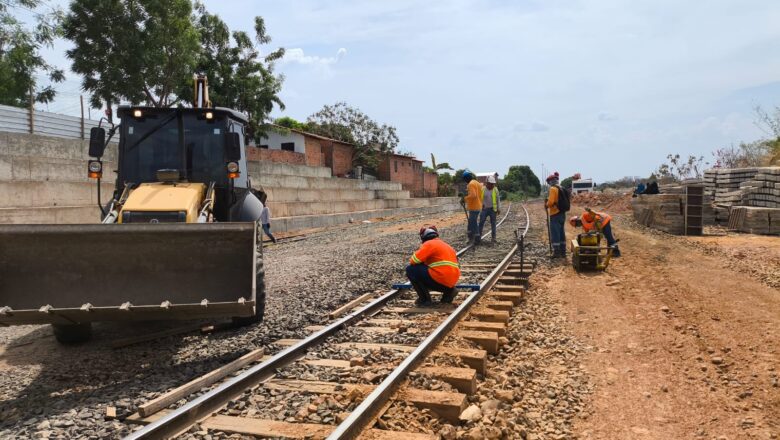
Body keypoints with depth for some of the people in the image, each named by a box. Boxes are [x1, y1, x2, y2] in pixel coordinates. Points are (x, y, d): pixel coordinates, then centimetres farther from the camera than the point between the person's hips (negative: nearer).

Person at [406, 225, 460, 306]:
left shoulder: (429, 244, -2)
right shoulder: (445, 245, 23)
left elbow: (413, 261, -8)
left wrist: (422, 263, 14)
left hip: (440, 279, -8)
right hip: (452, 281, 8)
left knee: (410, 270, 1)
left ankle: (424, 299, 0)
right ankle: (448, 291, 13)